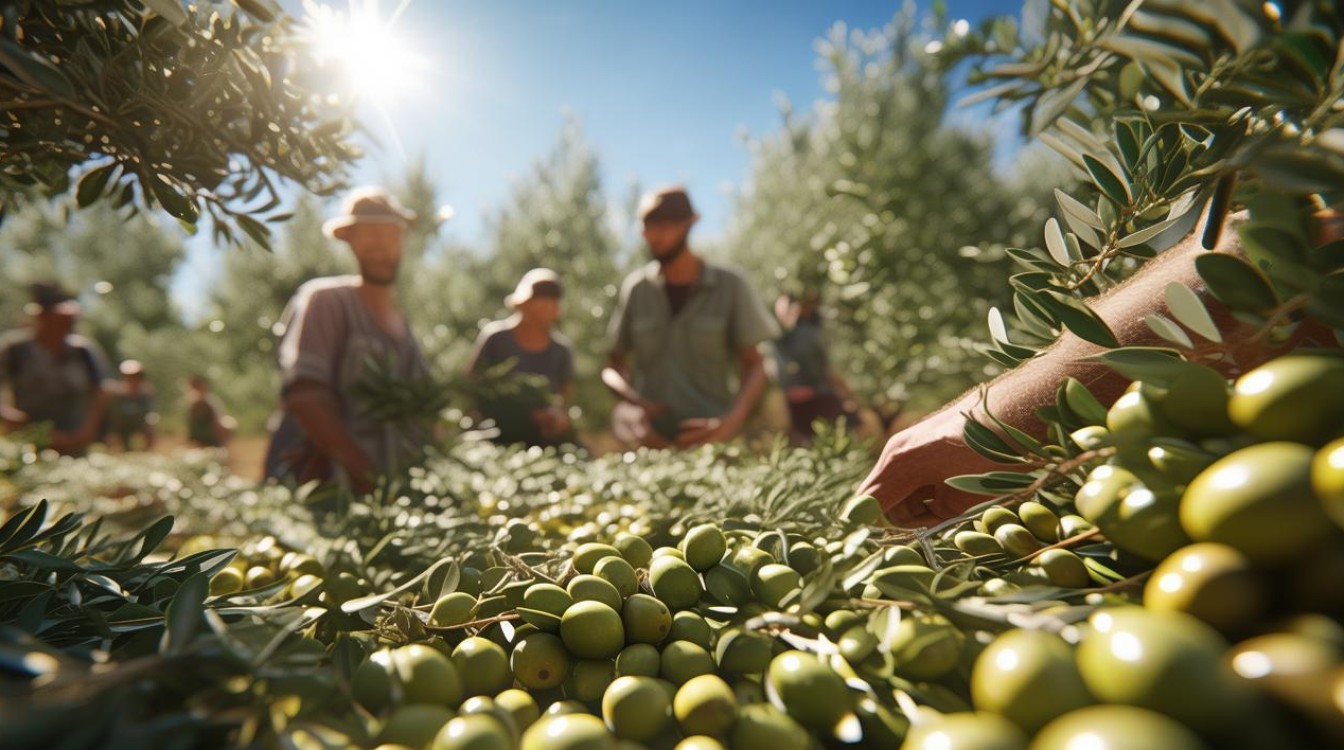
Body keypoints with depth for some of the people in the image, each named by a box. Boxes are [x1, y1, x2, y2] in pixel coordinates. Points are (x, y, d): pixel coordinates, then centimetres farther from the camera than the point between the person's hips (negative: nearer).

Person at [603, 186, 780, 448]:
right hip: (653, 440, 5)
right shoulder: (636, 288, 6)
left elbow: (754, 366, 3)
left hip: (710, 435, -5)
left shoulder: (730, 285, 1)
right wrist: (635, 403, -9)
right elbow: (612, 367, 12)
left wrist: (732, 421, -15)